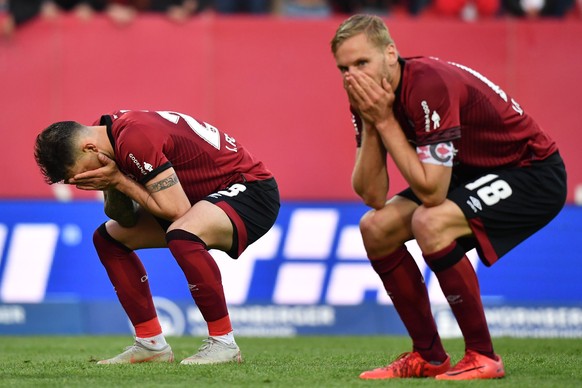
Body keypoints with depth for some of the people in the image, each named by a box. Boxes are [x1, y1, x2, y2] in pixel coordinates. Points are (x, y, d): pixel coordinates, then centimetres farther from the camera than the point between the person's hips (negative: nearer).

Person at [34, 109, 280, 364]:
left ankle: (223, 343, -23)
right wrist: (113, 188, -16)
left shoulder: (135, 140, -30)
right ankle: (151, 344, 10)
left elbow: (176, 210, -31)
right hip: (206, 196, 10)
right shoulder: (104, 136, -1)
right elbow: (127, 219, 4)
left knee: (181, 236, -38)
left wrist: (118, 180, -24)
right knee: (108, 238, 9)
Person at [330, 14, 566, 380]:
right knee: (375, 229, 0)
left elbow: (431, 192, -33)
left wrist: (385, 121, -29)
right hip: (472, 172, 9)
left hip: (532, 171, -9)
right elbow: (372, 196, -9)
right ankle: (429, 356, 9)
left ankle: (482, 357, -17)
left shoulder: (430, 85, -30)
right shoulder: (368, 97, -5)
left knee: (430, 223, -30)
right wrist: (370, 124, -19)